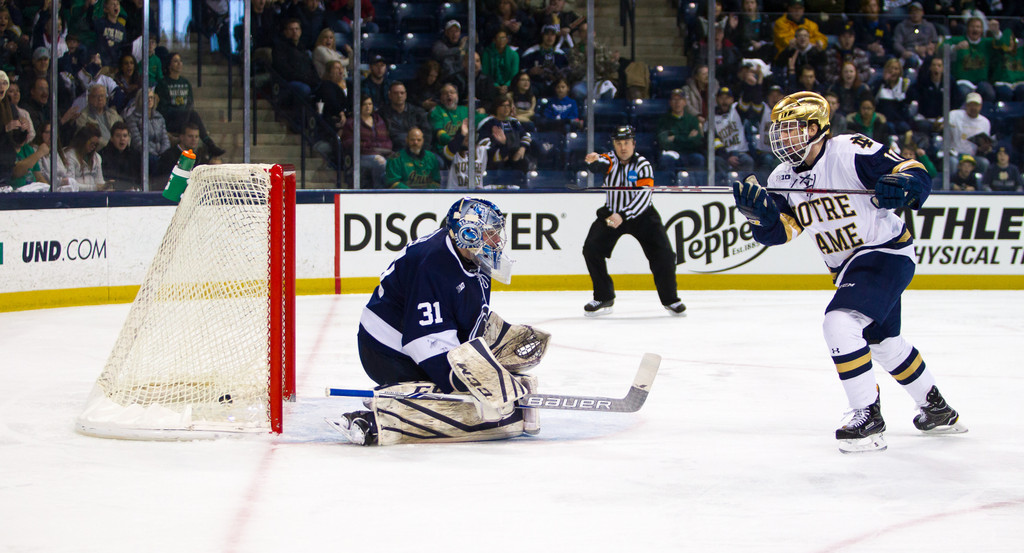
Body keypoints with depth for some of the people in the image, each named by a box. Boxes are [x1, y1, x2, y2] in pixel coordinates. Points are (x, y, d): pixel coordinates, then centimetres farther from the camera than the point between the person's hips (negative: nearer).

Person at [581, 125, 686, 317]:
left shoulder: (643, 165, -15)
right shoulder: (611, 160, -8)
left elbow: (643, 197, -25)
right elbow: (600, 165, -33)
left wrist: (623, 216, -36)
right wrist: (593, 161, -58)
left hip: (640, 214, -2)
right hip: (611, 213, 2)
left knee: (663, 254, -15)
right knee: (591, 249, -13)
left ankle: (670, 299, 5)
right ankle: (603, 298, 1)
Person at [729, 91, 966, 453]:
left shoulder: (851, 152, -21)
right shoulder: (783, 178, 2)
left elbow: (916, 174, -21)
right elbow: (778, 230, -5)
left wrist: (901, 187, -43)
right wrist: (758, 210, -24)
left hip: (886, 251, -10)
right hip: (848, 265, 10)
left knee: (841, 323, -25)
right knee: (882, 340, 22)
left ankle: (867, 416, -17)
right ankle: (937, 409, 42)